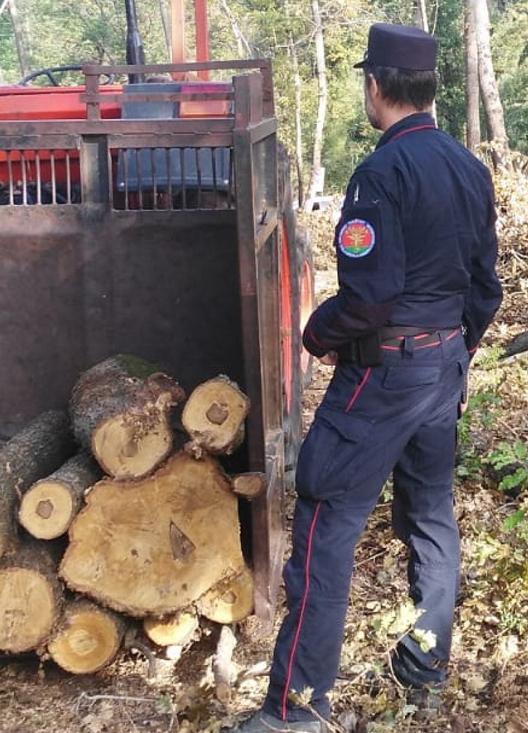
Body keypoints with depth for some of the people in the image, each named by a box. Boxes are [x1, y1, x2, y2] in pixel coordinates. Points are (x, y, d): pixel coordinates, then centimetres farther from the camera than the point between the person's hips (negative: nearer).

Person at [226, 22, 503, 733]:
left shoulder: (382, 173, -19)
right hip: (446, 367, 9)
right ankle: (429, 660, 32)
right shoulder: (470, 167, 7)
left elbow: (369, 294, -24)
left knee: (327, 523, -3)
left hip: (383, 373, -8)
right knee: (433, 512, 18)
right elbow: (485, 283, 12)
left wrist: (318, 334, -6)